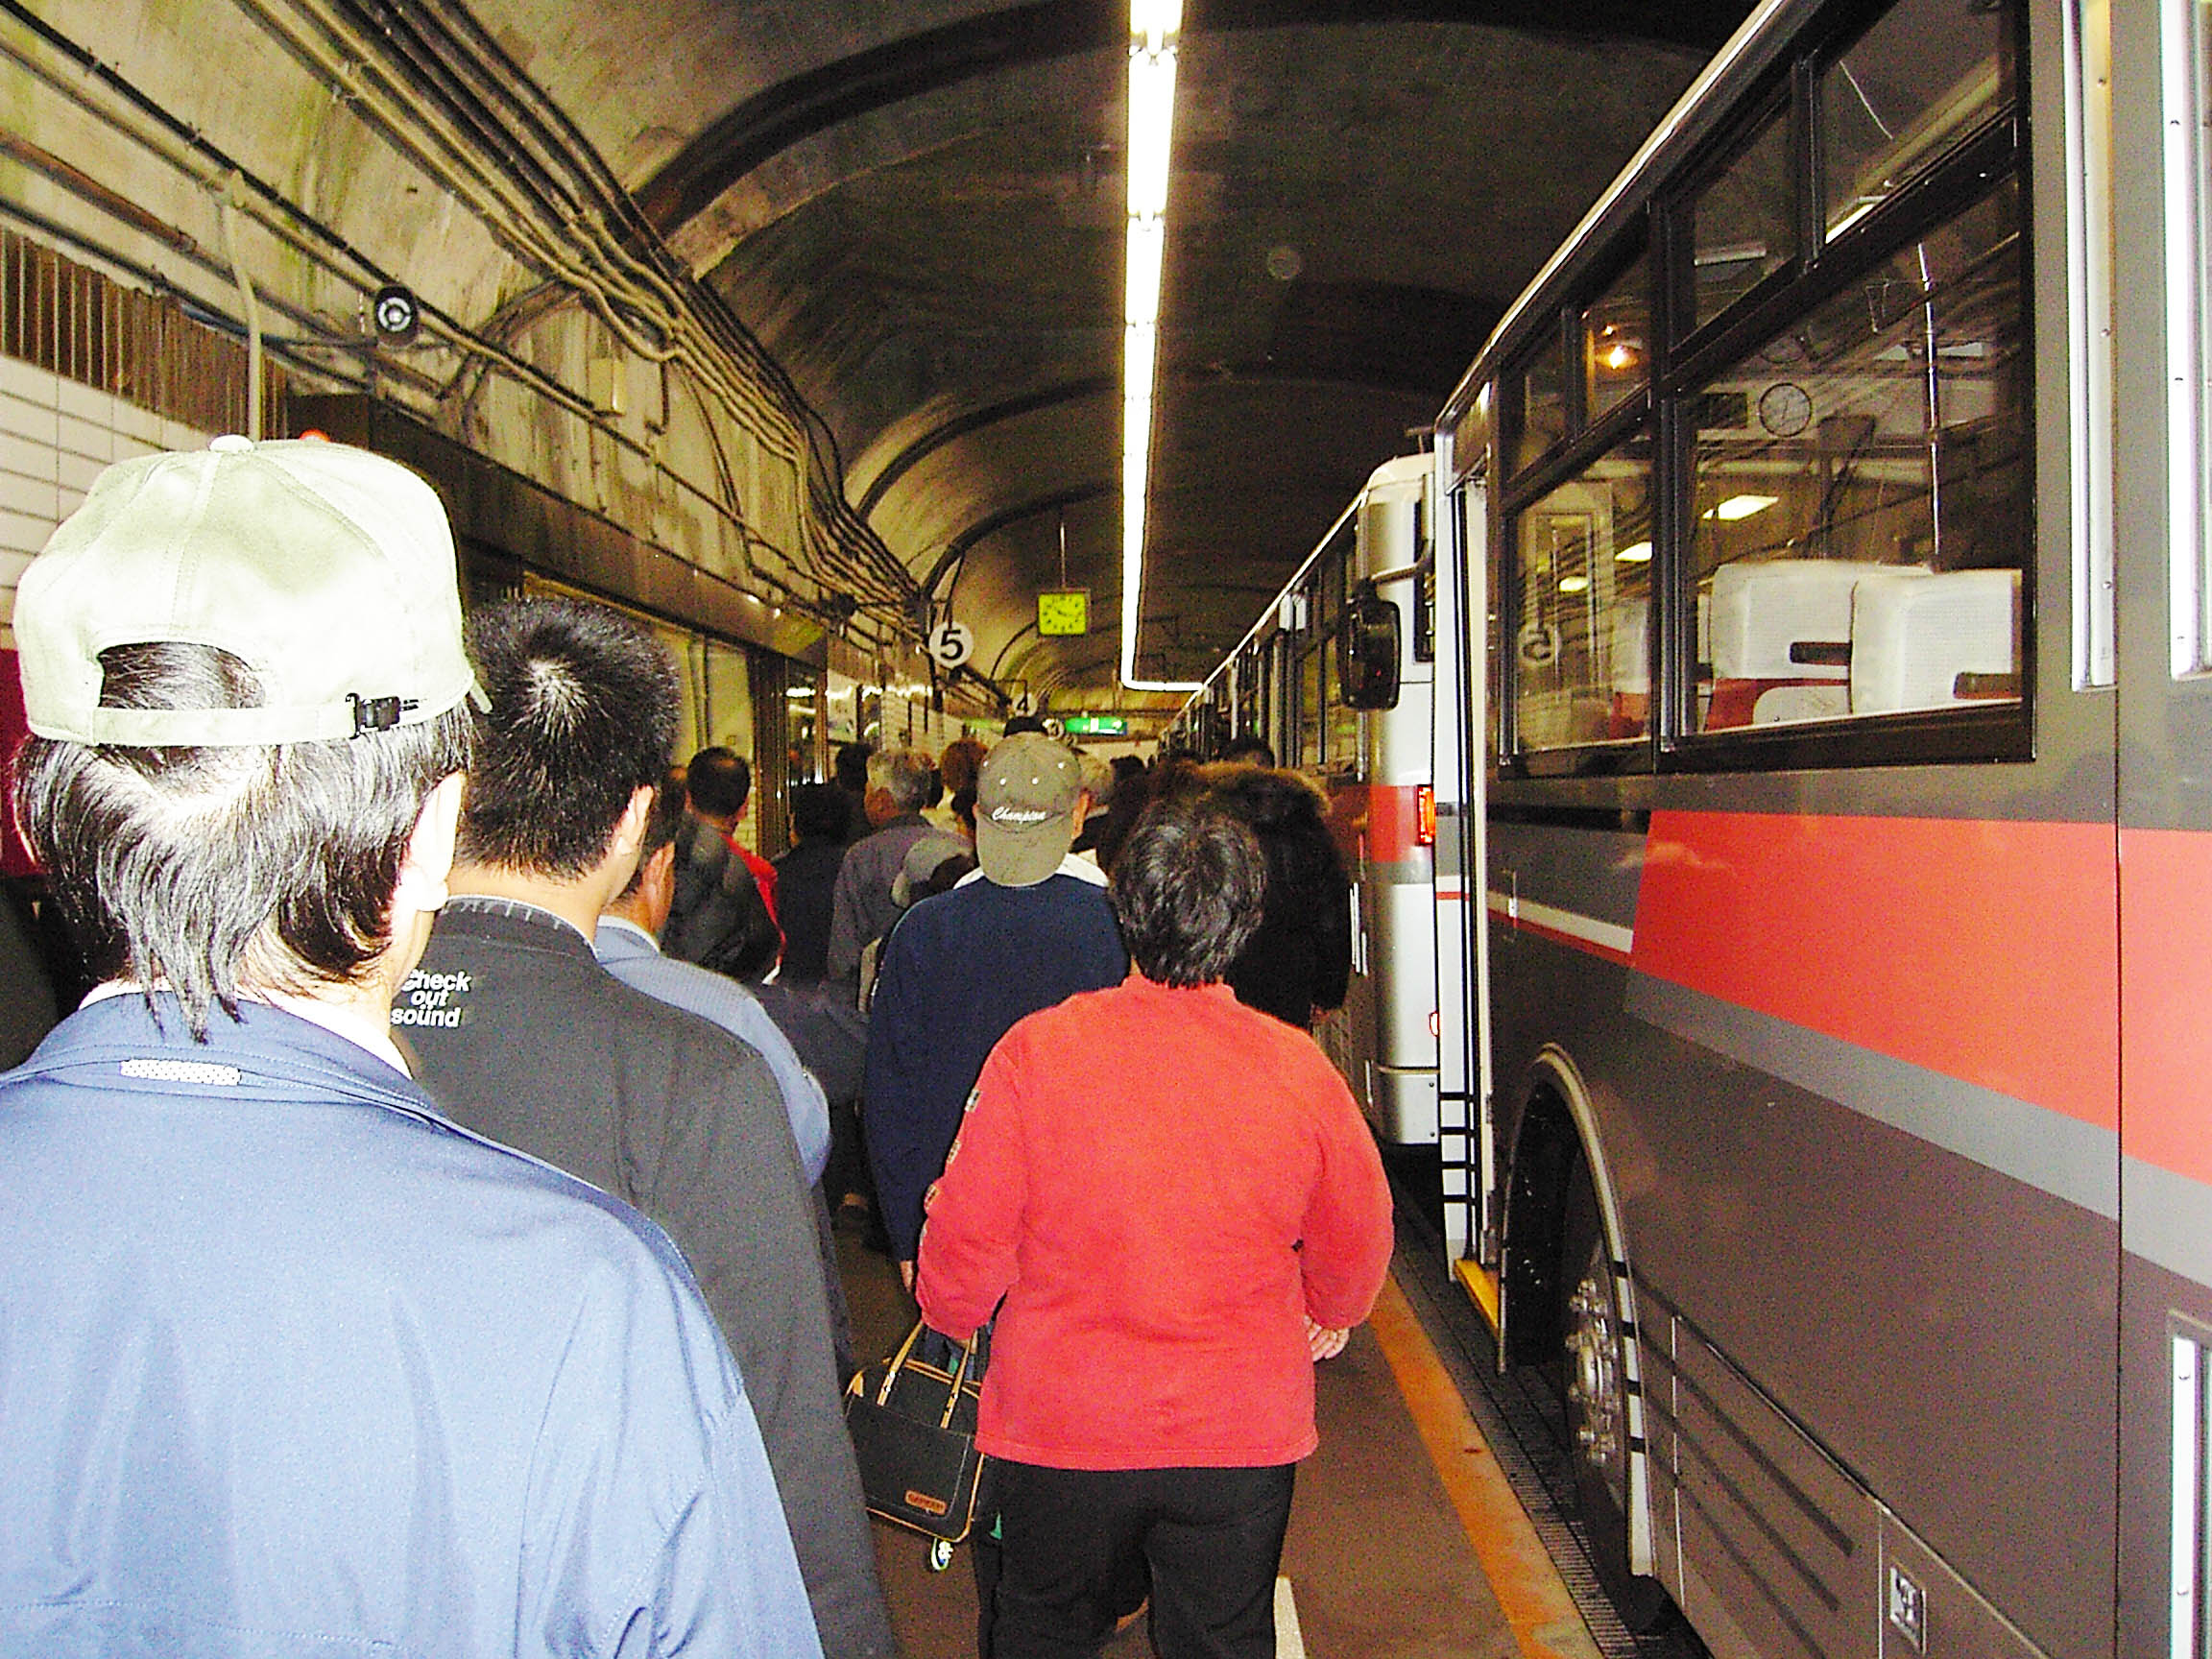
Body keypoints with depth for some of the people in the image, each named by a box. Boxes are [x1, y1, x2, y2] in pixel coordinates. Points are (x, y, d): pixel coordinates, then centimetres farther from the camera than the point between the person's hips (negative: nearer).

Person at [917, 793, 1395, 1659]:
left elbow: (967, 1236, -10)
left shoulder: (1035, 1050, -18)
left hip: (1061, 1427, -1)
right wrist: (1329, 1316, 24)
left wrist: (951, 1314, 13)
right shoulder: (1299, 1066, -12)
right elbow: (1355, 1239, 2)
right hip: (1244, 1432, 1)